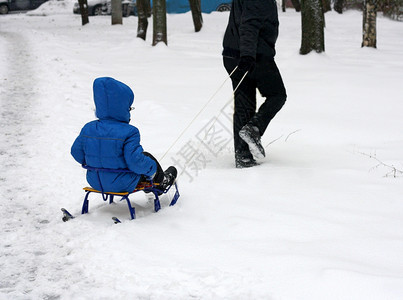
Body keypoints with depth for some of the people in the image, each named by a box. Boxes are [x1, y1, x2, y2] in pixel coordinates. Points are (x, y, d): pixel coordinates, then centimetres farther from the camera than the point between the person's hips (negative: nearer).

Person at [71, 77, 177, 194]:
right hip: (122, 184, -6)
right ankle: (161, 182, 47)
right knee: (147, 157, 20)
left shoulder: (88, 129, -7)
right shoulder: (129, 133, -25)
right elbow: (136, 161, -27)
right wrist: (151, 167, -6)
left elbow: (76, 152, 4)